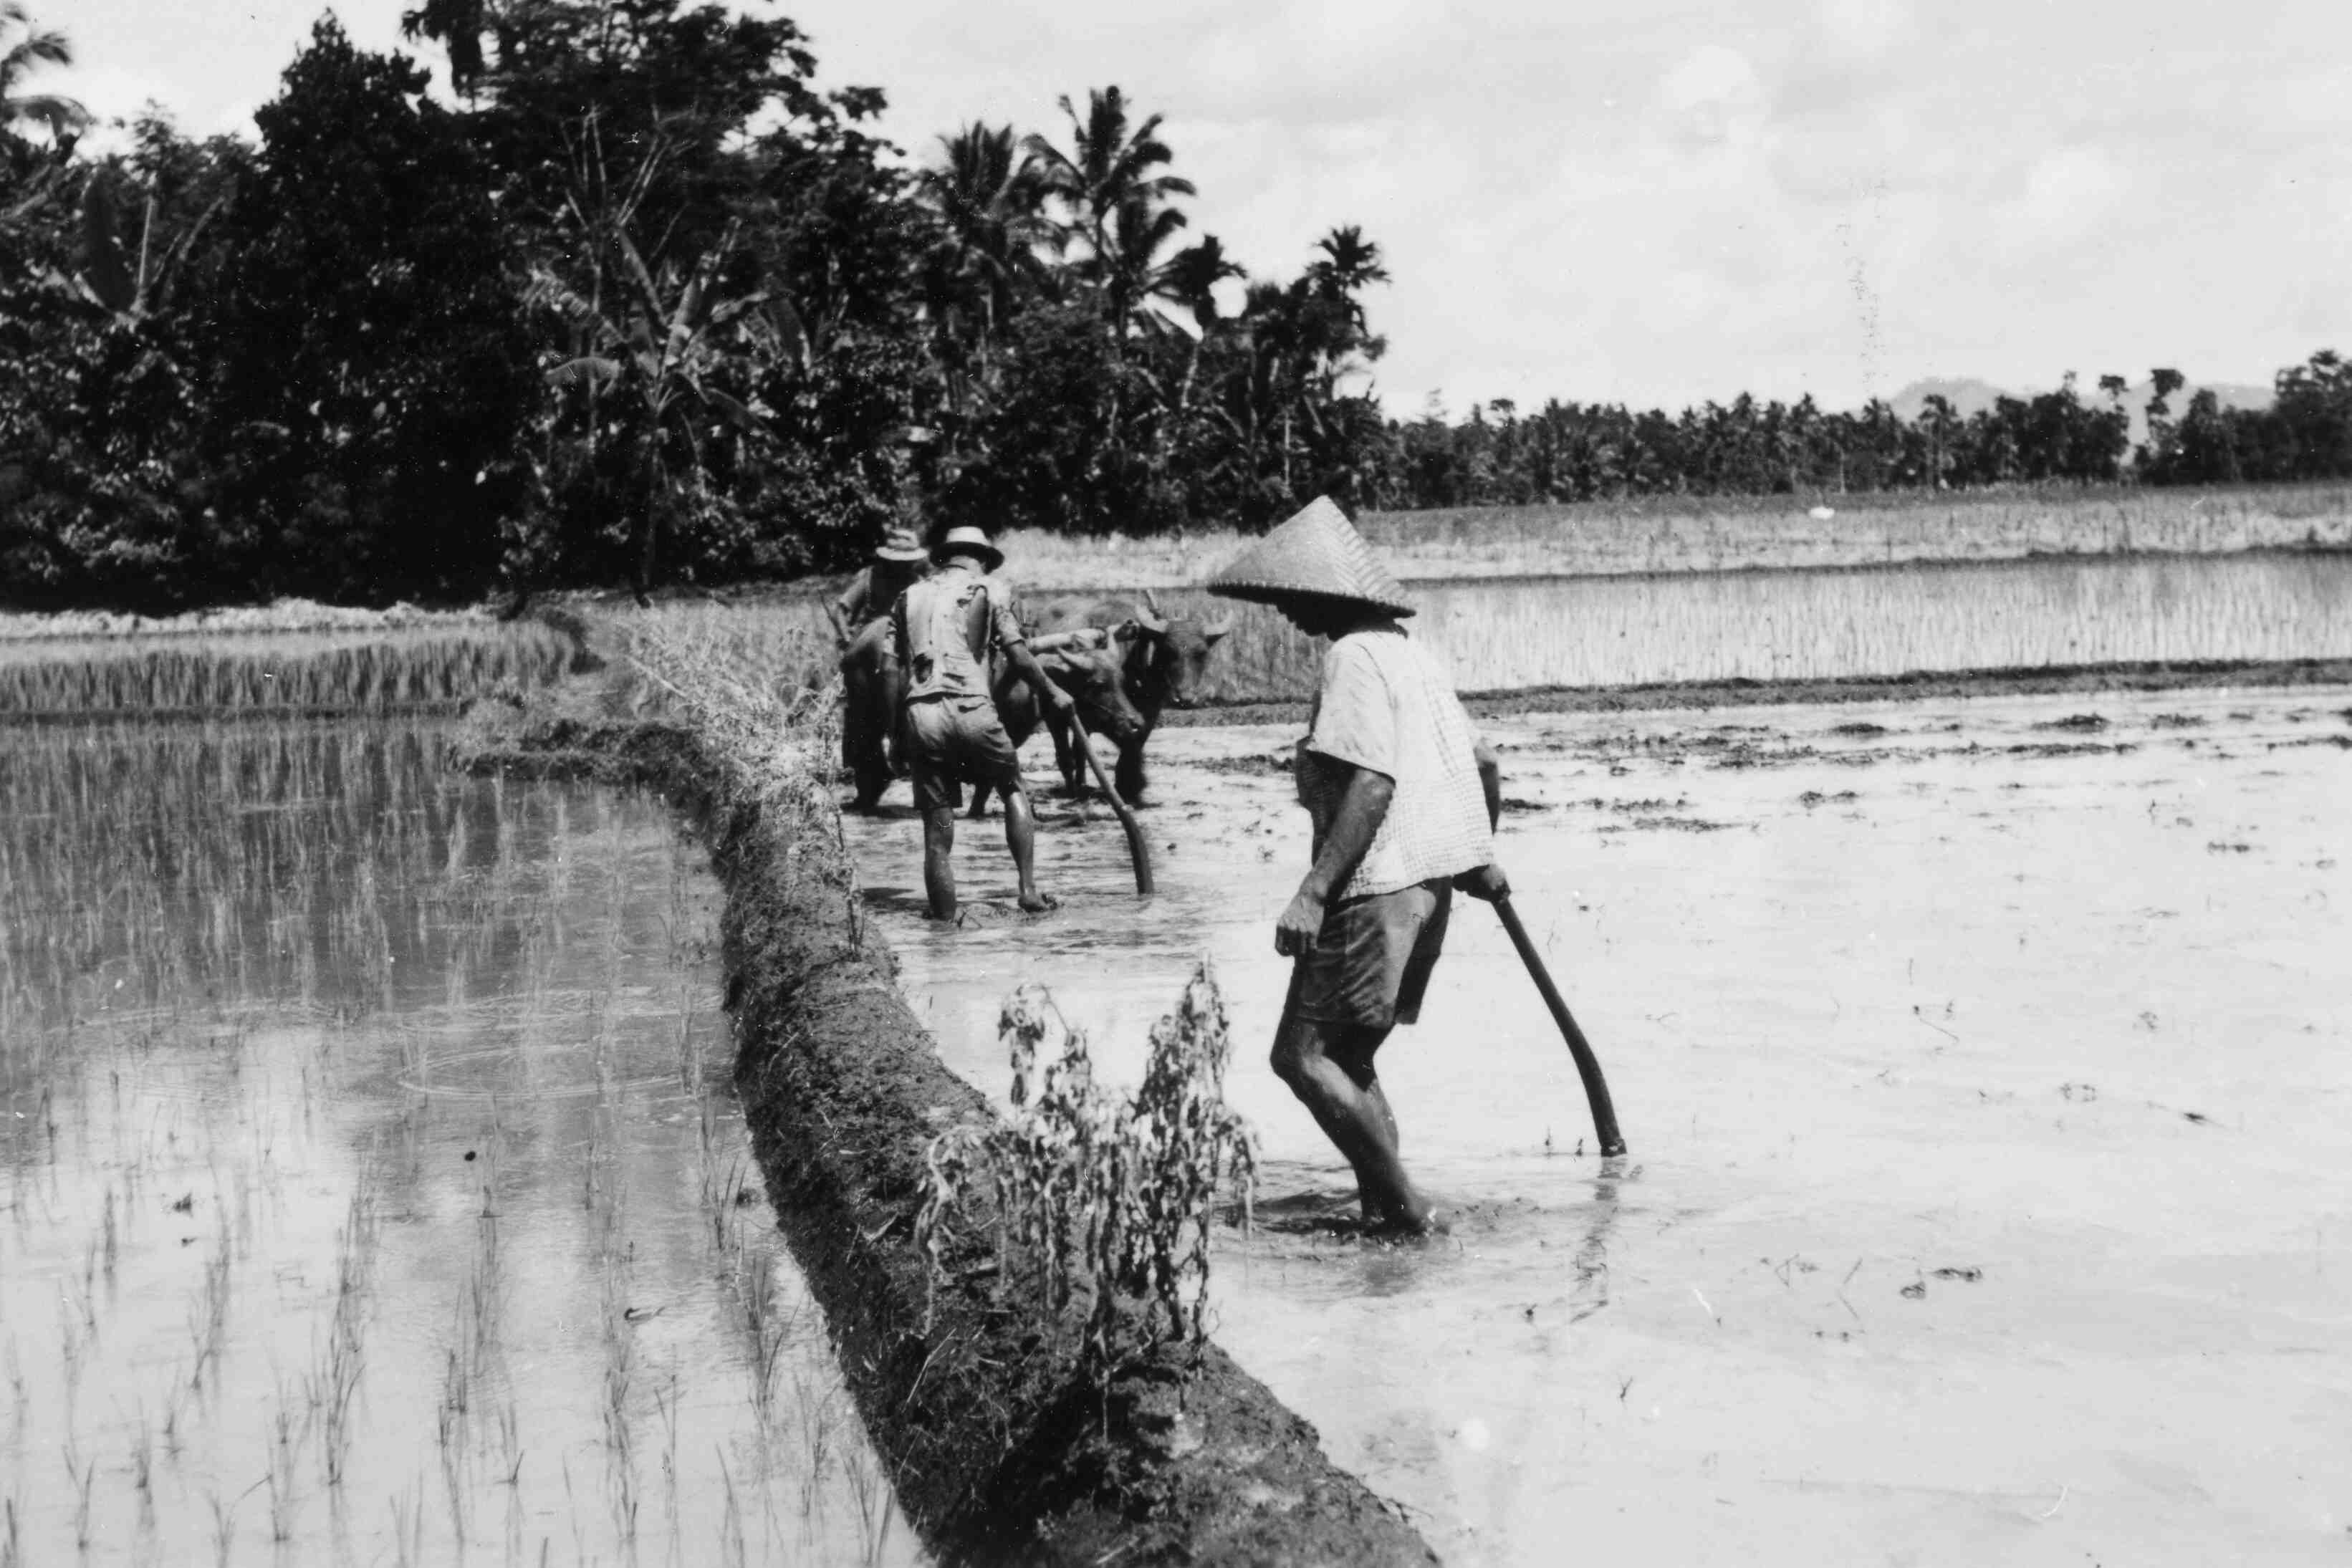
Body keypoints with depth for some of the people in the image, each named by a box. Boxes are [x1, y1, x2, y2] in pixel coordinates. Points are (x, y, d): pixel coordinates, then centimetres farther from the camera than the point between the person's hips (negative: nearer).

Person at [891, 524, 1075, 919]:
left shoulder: (910, 597, 20)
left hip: (919, 712, 3)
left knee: (937, 826, 7)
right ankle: (1028, 889, 9)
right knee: (1014, 789, 20)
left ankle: (945, 921, 7)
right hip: (969, 707, -3)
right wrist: (1051, 693, 12)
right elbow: (1018, 654, 0)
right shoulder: (989, 591, 9)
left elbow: (892, 667, 16)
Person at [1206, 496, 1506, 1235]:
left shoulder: (1354, 657, -12)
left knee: (1303, 1055, -9)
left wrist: (1314, 891, -26)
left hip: (1377, 888, -10)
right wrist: (1478, 863, 40)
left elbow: (1372, 784, -23)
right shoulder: (1408, 652, 18)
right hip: (1430, 883, 10)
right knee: (1348, 1060, 16)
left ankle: (1404, 1205, -9)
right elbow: (1483, 764, 26)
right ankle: (1384, 1205, 12)